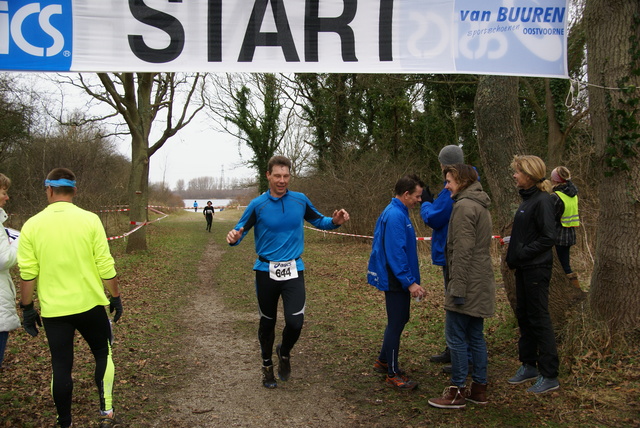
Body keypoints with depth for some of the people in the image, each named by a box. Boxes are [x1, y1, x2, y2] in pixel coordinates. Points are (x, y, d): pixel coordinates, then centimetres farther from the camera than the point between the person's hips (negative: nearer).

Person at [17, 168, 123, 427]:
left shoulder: (32, 225, -5)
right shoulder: (89, 220, -8)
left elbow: (28, 274, -4)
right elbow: (106, 267, -7)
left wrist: (27, 309, 7)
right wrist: (116, 298, 5)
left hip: (53, 310, 1)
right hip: (90, 305, -1)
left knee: (61, 368, 13)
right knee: (103, 355, 19)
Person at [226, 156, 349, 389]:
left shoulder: (300, 200, 0)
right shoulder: (258, 205, -5)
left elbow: (319, 221, 14)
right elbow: (240, 230, 0)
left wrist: (335, 221, -7)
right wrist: (234, 237, -24)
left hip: (293, 270, 1)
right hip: (266, 271, 0)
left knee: (295, 323, -11)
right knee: (267, 322, 13)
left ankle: (284, 352, 23)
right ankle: (267, 366, 37)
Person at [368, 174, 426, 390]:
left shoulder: (398, 212, 12)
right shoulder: (395, 216, -21)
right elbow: (395, 253, -25)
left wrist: (410, 279, 21)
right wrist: (410, 282, -25)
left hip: (397, 279, 11)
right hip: (396, 281, -11)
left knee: (399, 320, 20)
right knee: (396, 323, -1)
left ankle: (383, 361, 34)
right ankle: (393, 374, 11)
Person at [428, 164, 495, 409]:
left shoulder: (464, 206, -14)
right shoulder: (481, 206, 18)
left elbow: (463, 251, -21)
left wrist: (457, 287, -20)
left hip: (467, 285, -10)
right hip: (480, 285, 10)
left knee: (456, 338, -2)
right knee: (476, 337, 14)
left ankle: (457, 391, 5)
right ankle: (479, 388, 21)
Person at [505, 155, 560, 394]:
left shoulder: (542, 200, -16)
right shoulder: (527, 199, 12)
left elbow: (548, 238, -20)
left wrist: (522, 253, -17)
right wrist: (513, 256, 8)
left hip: (537, 269, -9)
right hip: (524, 268, 9)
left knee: (539, 319, -3)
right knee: (523, 316, 15)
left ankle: (549, 376, 6)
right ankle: (529, 366, 28)